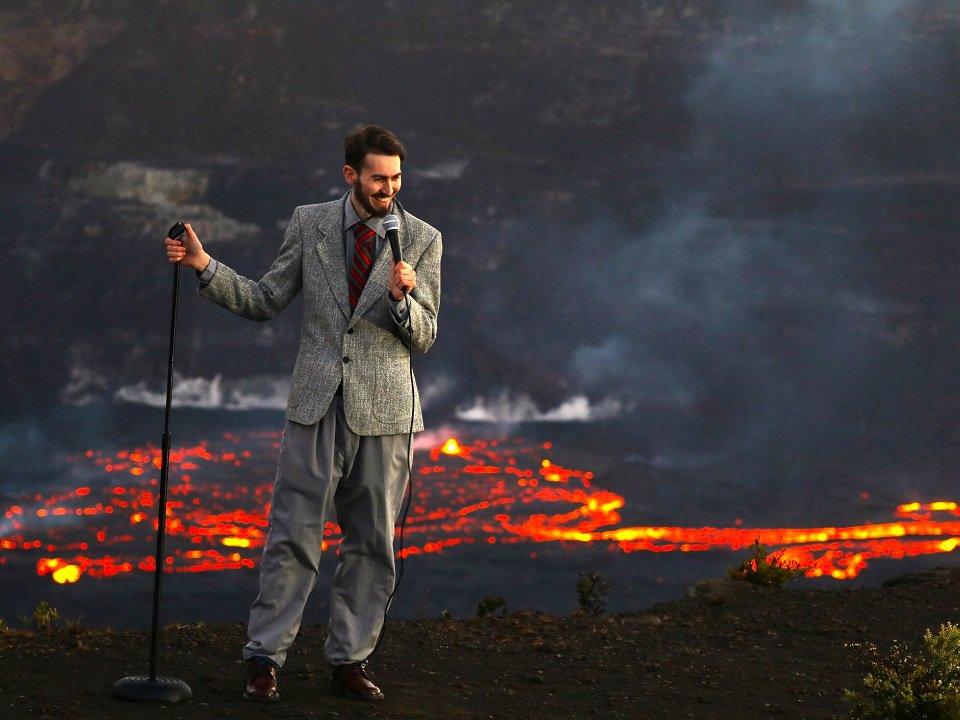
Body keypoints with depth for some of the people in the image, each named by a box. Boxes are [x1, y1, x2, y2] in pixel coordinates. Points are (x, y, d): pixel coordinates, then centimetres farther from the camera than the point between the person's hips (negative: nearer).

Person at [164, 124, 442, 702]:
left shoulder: (422, 239, 1)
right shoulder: (310, 224, 4)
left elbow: (424, 337, 1)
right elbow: (265, 302, 7)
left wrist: (402, 297, -19)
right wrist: (205, 267, -4)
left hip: (384, 408, 1)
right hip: (318, 401, 0)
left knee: (372, 542, 6)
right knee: (294, 534, -3)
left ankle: (350, 659, 16)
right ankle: (265, 659, 2)